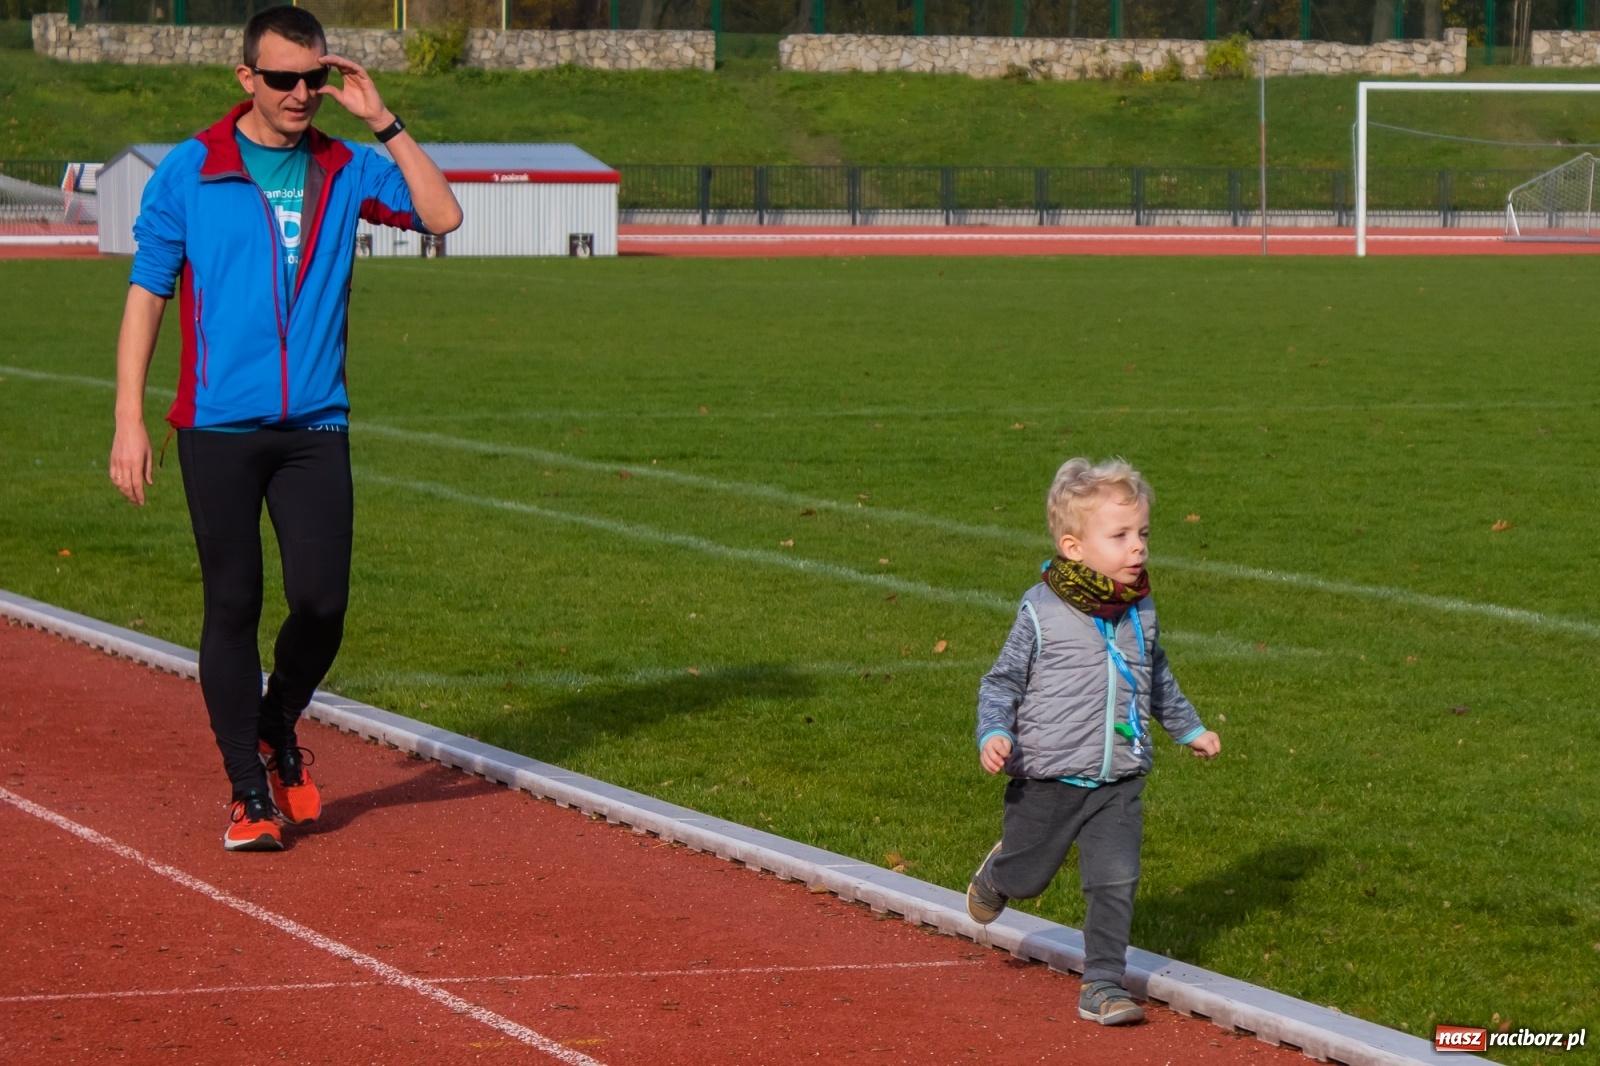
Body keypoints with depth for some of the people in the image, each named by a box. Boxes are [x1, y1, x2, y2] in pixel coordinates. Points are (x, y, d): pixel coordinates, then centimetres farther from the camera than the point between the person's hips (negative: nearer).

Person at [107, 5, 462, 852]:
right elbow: (146, 295, 1)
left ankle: (278, 733, 23)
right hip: (218, 426, -2)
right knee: (232, 606, 1)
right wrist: (129, 422, -6)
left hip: (315, 426, 2)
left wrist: (382, 122, -7)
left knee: (321, 603, -5)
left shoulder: (345, 171, 7)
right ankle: (248, 789, 11)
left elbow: (442, 216, -5)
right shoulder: (187, 171, 0)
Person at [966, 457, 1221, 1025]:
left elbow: (1157, 679, 23)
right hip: (1048, 781, -3)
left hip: (1118, 785, 3)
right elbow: (1002, 682, -6)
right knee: (1026, 878, 13)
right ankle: (995, 874, 49)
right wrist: (992, 734, -22)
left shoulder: (1140, 614, 4)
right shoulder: (1041, 613, -12)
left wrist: (1190, 729, 31)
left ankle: (1102, 985, 3)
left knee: (1116, 883, -7)